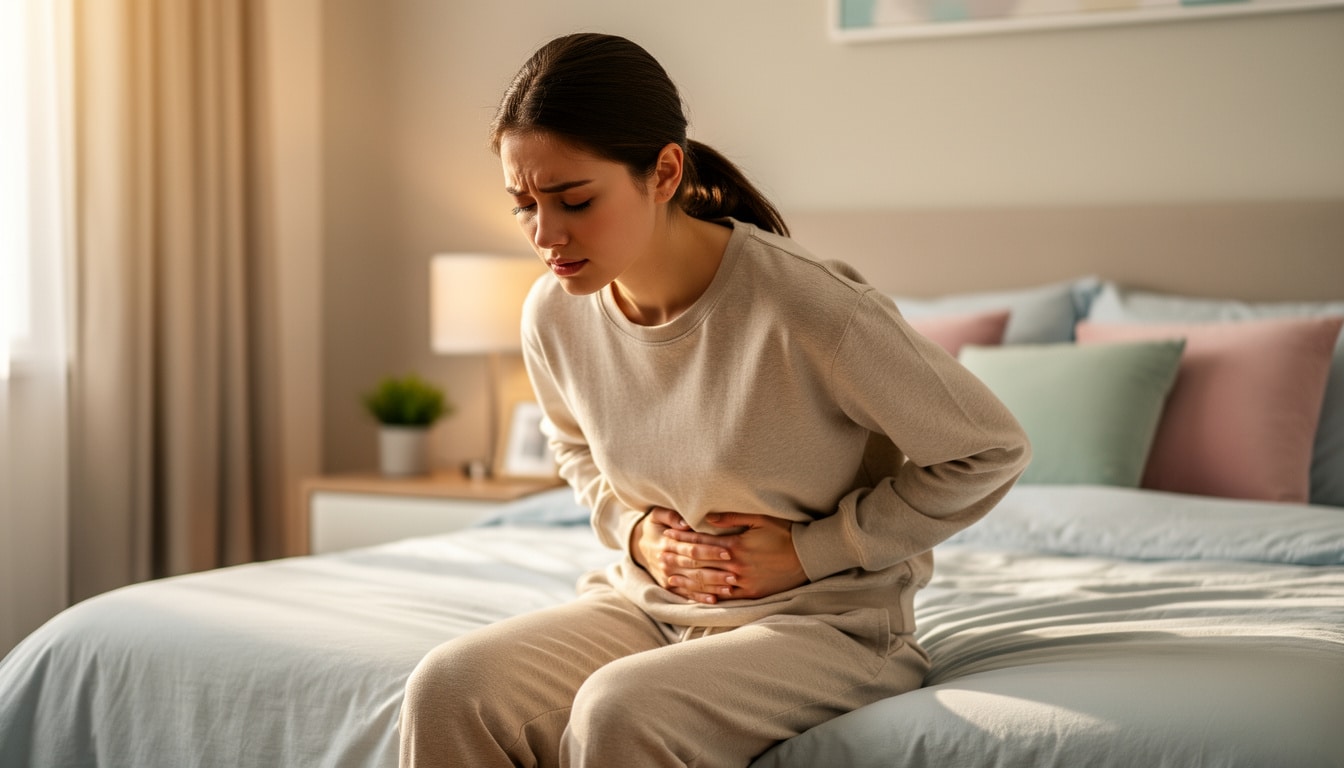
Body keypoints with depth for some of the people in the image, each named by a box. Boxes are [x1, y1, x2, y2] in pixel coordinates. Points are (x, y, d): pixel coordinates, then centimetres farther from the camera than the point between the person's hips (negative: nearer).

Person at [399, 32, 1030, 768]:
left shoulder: (807, 308, -23)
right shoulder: (553, 315, -5)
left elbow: (991, 449, -11)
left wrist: (809, 550, -13)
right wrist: (633, 529, -2)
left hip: (824, 621, -5)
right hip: (648, 606, 5)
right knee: (447, 687, -21)